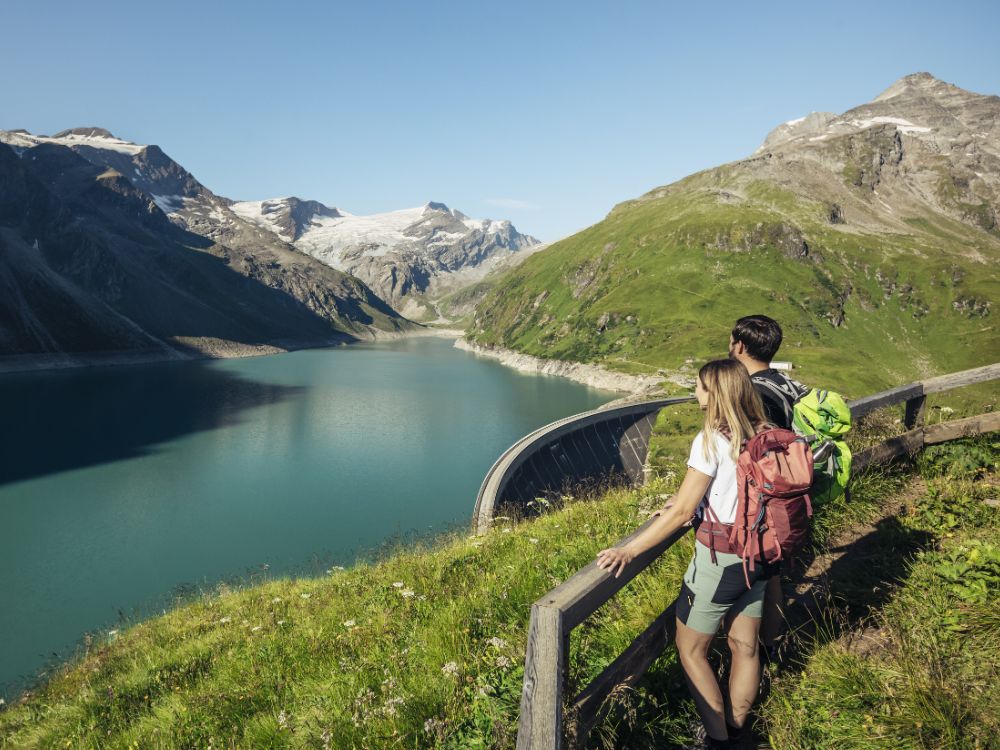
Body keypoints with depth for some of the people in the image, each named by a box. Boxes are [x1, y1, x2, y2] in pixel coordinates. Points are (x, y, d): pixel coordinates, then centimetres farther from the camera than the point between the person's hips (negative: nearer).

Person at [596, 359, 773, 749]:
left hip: (720, 560, -7)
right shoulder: (761, 435, -1)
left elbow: (681, 512, -21)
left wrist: (629, 550, -18)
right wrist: (691, 498, 19)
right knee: (745, 647, 19)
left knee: (690, 649, 11)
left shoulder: (711, 440, -21)